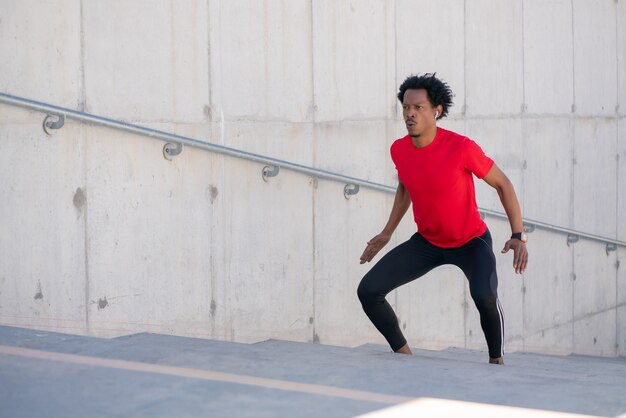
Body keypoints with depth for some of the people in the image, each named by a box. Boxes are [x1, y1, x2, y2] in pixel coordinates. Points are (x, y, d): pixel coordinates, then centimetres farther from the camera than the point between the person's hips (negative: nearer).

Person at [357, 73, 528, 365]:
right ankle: (404, 356, 10)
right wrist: (387, 233, 14)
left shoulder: (461, 147, -24)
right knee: (368, 290, -7)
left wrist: (518, 236, -20)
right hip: (427, 242, 5)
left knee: (484, 295, -34)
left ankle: (497, 360, -8)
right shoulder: (399, 150, -9)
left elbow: (502, 184, -12)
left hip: (472, 241, -5)